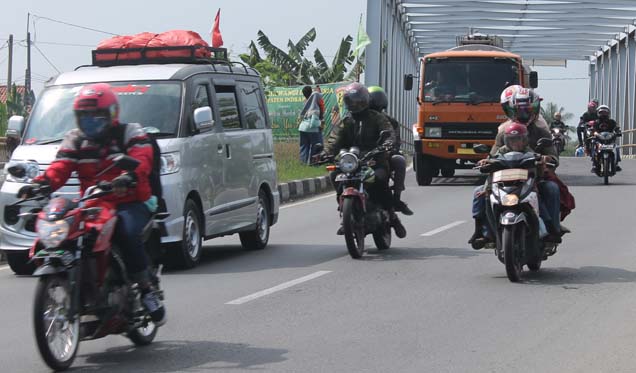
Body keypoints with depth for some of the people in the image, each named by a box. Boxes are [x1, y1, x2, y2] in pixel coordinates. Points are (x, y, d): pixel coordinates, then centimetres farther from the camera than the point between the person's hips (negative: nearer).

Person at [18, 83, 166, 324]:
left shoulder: (130, 133, 4)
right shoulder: (74, 140, 17)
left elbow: (141, 159, -16)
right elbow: (59, 169, 3)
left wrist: (129, 177, -39)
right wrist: (39, 184, -19)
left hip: (129, 204, -4)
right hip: (92, 207, 4)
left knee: (128, 233, -35)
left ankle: (147, 290, -18)